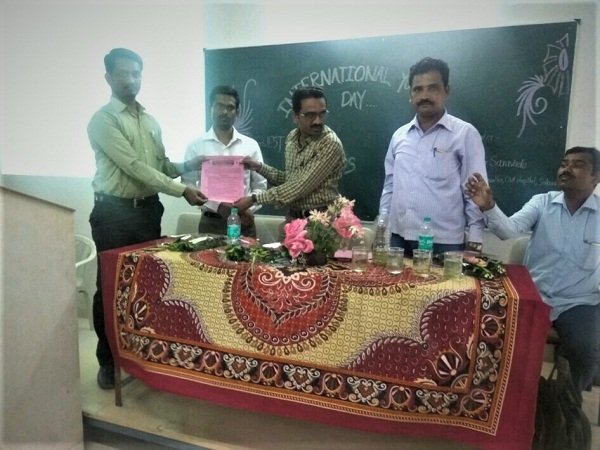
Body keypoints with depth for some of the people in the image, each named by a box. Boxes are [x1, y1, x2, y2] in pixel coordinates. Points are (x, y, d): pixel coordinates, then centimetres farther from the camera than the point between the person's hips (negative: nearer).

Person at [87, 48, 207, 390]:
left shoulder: (151, 121, 14)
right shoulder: (103, 120, -8)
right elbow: (134, 167, -18)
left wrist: (188, 165, -3)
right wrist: (182, 190, -21)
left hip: (149, 209, 6)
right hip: (114, 212, -5)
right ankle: (108, 360, 20)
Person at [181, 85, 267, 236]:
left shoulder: (251, 145, 6)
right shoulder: (195, 146, 2)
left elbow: (260, 185, 7)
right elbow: (188, 186, -1)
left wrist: (249, 208, -10)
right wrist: (218, 206, -15)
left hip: (244, 223, 1)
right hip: (210, 223, -1)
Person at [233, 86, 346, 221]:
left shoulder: (331, 144, -19)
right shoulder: (292, 137, 4)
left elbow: (301, 187, -23)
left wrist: (254, 199, -18)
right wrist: (259, 167, 2)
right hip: (293, 217, 6)